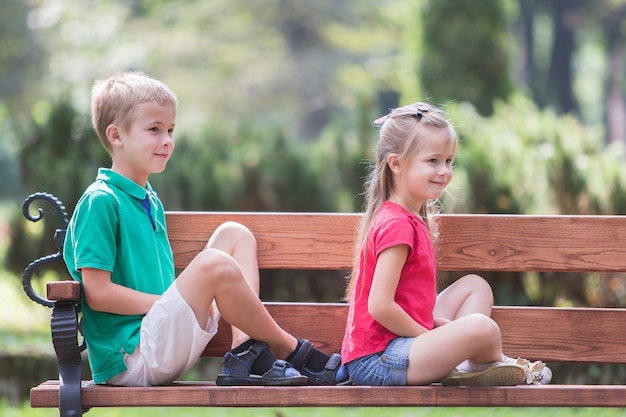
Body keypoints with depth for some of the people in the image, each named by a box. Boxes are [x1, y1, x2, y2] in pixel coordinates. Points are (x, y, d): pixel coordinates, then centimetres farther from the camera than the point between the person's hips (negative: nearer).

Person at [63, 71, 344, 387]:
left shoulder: (151, 203, 19)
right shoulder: (100, 201, -11)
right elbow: (98, 293, -17)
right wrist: (174, 302, -15)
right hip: (128, 361, -10)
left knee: (234, 235, 10)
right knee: (214, 264, -28)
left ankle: (245, 355, -9)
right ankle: (291, 352, -8)